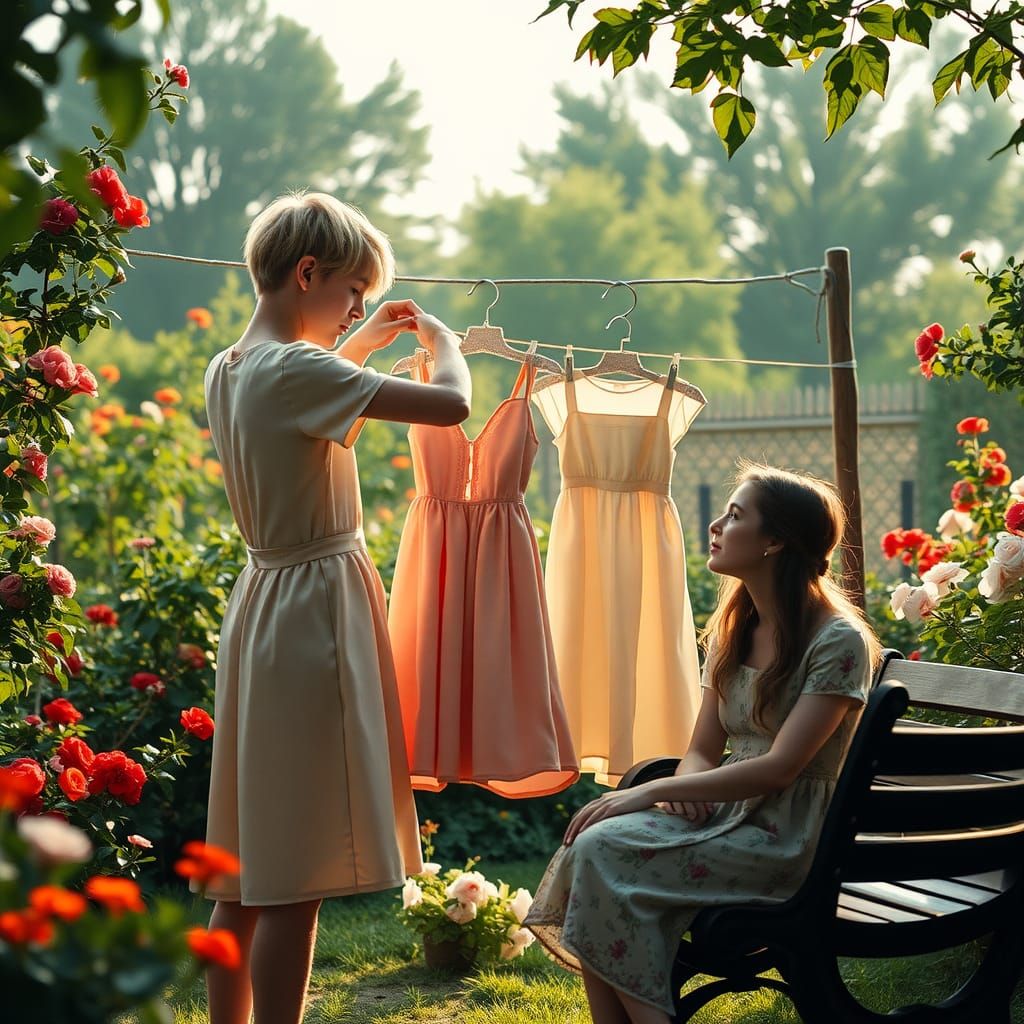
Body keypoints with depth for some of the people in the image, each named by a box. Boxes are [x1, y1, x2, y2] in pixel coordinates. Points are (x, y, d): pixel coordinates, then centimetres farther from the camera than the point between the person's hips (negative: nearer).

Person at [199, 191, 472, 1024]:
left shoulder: (227, 370, 9)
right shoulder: (297, 371, -18)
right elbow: (451, 404, -21)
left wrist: (365, 342, 33)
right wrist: (442, 339, -1)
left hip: (261, 604, 9)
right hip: (317, 608, -9)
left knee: (246, 870, 14)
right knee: (298, 878, -5)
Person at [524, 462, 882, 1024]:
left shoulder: (838, 641, -12)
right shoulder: (733, 629, 14)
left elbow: (779, 767, -19)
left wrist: (651, 790, -20)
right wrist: (681, 789, -11)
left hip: (786, 837, -7)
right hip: (723, 815, 7)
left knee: (605, 852, -24)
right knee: (588, 845, -20)